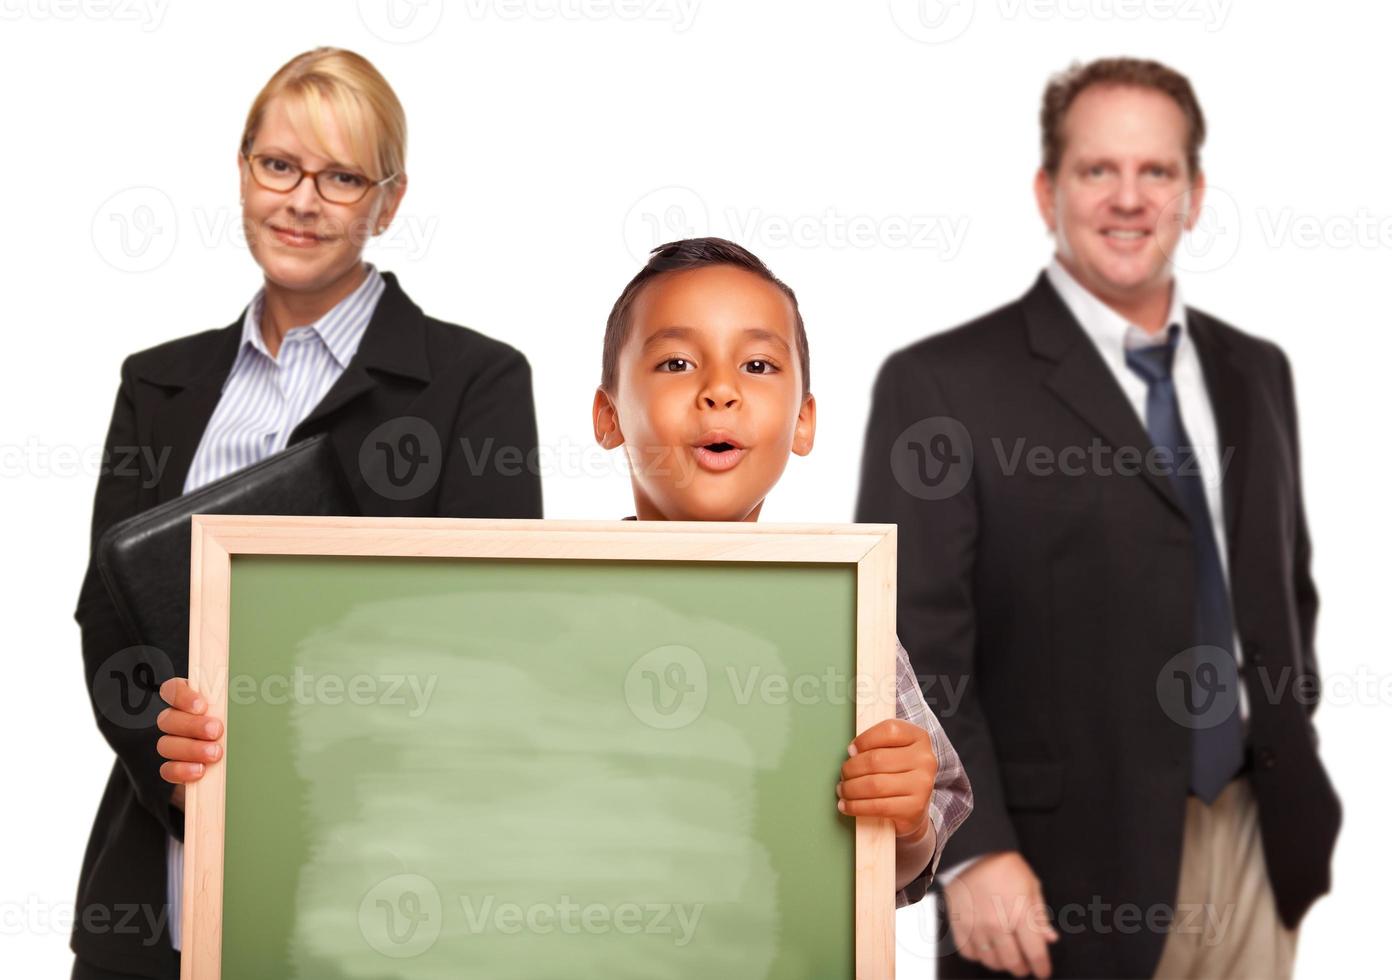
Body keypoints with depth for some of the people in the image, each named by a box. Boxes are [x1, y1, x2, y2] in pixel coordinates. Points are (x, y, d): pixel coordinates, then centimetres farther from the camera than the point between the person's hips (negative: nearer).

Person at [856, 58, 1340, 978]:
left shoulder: (1255, 373, 10)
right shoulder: (941, 386, -9)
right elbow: (913, 646, -13)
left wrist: (1297, 780, 14)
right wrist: (973, 853, -19)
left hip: (1257, 851, 5)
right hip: (1067, 872, -5)